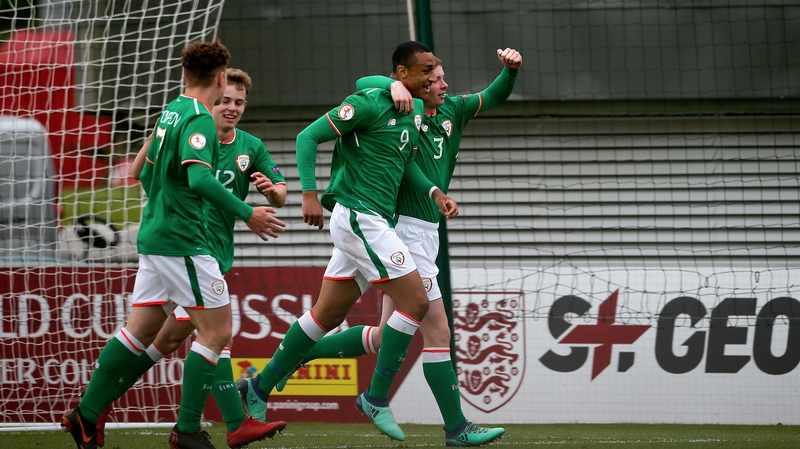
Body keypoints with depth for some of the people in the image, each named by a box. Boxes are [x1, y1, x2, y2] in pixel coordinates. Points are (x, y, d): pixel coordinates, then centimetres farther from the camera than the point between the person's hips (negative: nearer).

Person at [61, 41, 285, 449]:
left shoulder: (171, 112, 14)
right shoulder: (199, 120, -15)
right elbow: (199, 179, -29)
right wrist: (246, 214, -24)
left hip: (154, 236, 9)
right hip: (182, 242, -9)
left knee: (142, 328, 12)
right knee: (217, 329, -4)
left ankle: (86, 415, 12)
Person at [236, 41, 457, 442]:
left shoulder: (415, 110, 13)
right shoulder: (370, 104, -13)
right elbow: (308, 136, -12)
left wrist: (434, 192, 7)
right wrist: (309, 194, -20)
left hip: (374, 222, 9)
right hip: (358, 216, -9)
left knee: (327, 315, 13)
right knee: (415, 301, -13)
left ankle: (259, 389, 21)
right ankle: (376, 397, -5)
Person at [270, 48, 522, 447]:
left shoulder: (451, 111, 13)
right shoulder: (403, 112, -10)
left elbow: (495, 97, 20)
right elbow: (364, 83, -22)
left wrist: (510, 69, 1)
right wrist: (395, 85, -41)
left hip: (424, 233, 9)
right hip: (405, 230, -9)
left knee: (386, 335, 12)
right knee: (437, 331, -7)